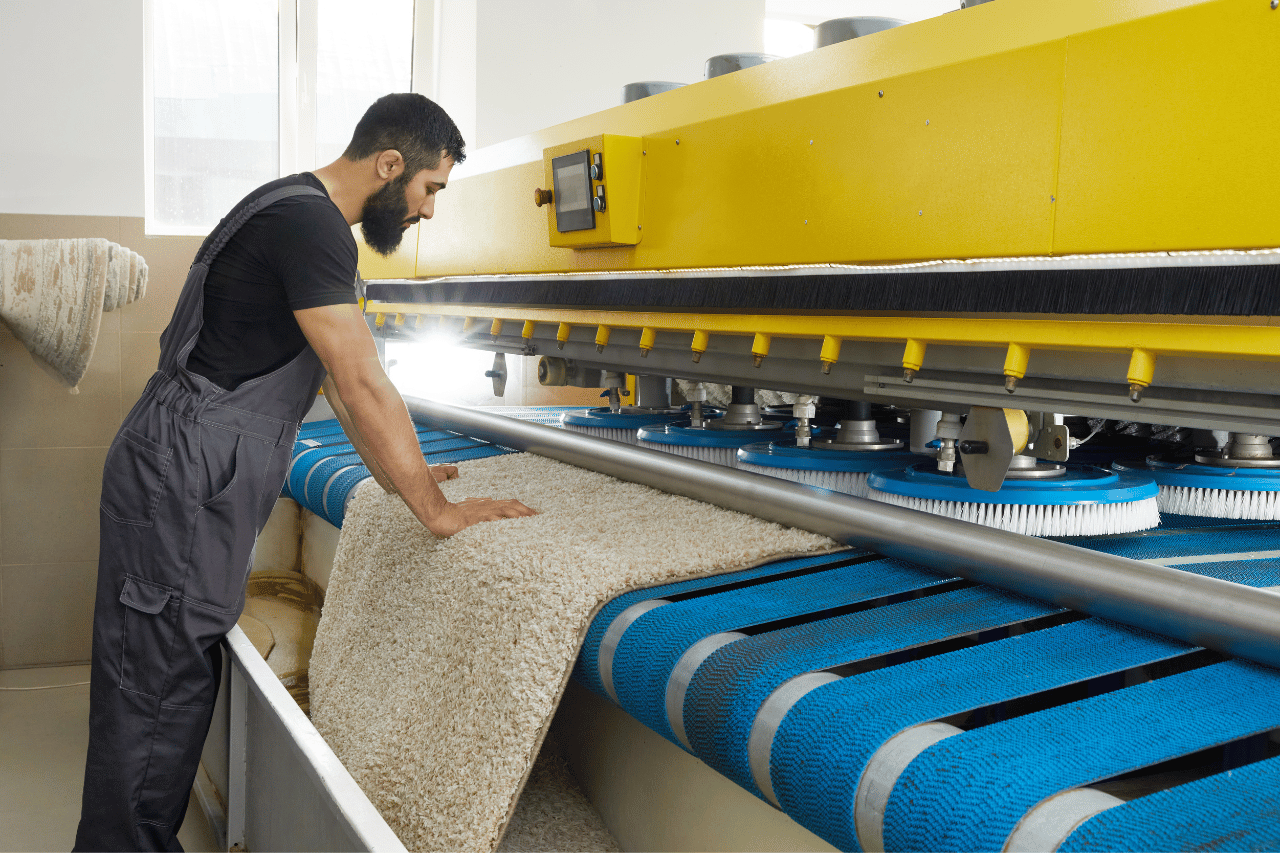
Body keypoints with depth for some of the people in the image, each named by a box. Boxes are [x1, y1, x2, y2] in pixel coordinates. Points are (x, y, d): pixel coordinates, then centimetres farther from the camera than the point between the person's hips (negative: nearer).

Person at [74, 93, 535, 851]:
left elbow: (338, 377, 21)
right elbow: (365, 386, -22)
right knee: (154, 691, -3)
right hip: (178, 484, -10)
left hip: (204, 488, 10)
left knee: (181, 682, 15)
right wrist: (436, 510, -17)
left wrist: (402, 471, 22)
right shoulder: (308, 222, -19)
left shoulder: (308, 219, 15)